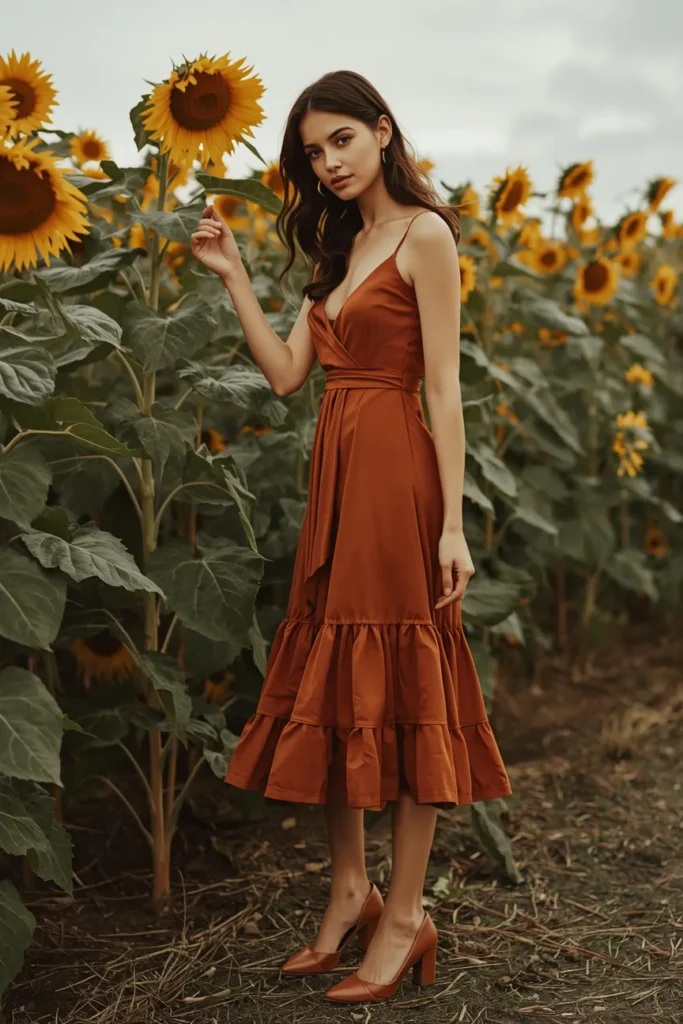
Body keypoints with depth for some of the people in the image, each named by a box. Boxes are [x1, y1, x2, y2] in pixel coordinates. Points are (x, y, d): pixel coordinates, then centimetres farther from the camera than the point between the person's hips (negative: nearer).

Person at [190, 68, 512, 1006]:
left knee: (398, 684, -3)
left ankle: (405, 917, 7)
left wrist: (452, 524, -17)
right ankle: (350, 893, 22)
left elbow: (444, 388, -13)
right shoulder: (340, 246, 17)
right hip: (335, 473, 8)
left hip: (394, 472, -8)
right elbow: (286, 372, 10)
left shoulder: (424, 234, -6)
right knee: (331, 682, 10)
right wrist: (232, 274, 8)